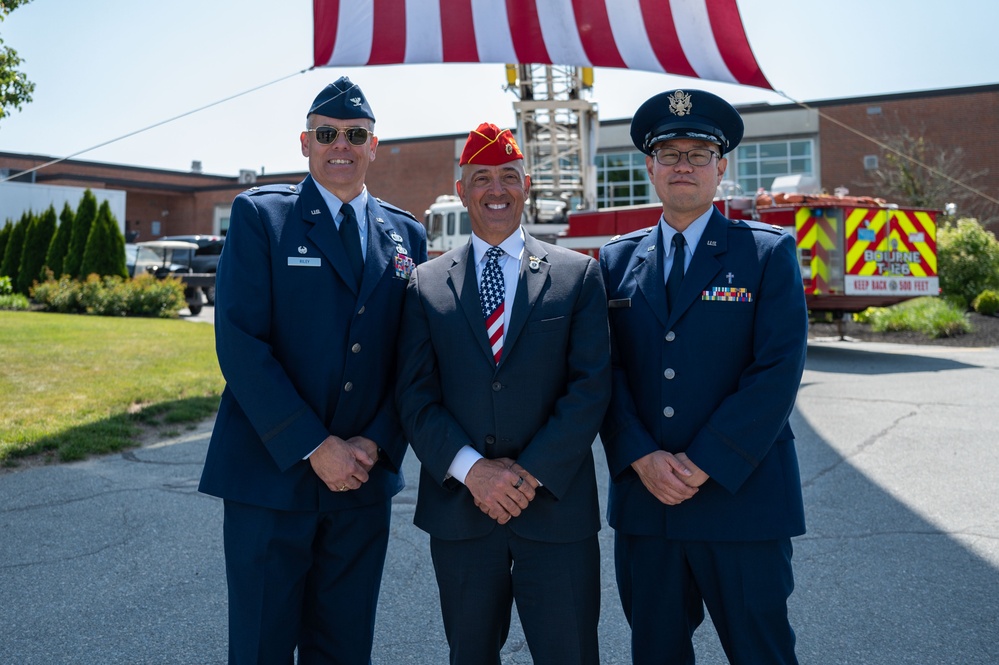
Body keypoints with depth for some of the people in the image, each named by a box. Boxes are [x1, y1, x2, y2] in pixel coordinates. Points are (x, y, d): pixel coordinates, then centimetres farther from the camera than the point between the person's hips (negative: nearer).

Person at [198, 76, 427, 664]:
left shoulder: (406, 234, 10)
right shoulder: (259, 215, -2)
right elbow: (240, 343, -11)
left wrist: (378, 444, -7)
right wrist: (314, 447, -15)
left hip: (364, 479, 3)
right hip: (271, 475, -3)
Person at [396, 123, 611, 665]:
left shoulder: (578, 274, 3)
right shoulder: (427, 284, 7)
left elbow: (591, 386, -5)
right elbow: (415, 396, 1)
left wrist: (532, 473, -12)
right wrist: (471, 469, -12)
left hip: (555, 502, -1)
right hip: (459, 505, 2)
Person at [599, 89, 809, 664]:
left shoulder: (770, 252, 0)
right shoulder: (616, 260, 9)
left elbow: (778, 370, -9)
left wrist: (702, 464, -14)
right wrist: (641, 458, -11)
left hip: (743, 496, -2)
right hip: (642, 501, 3)